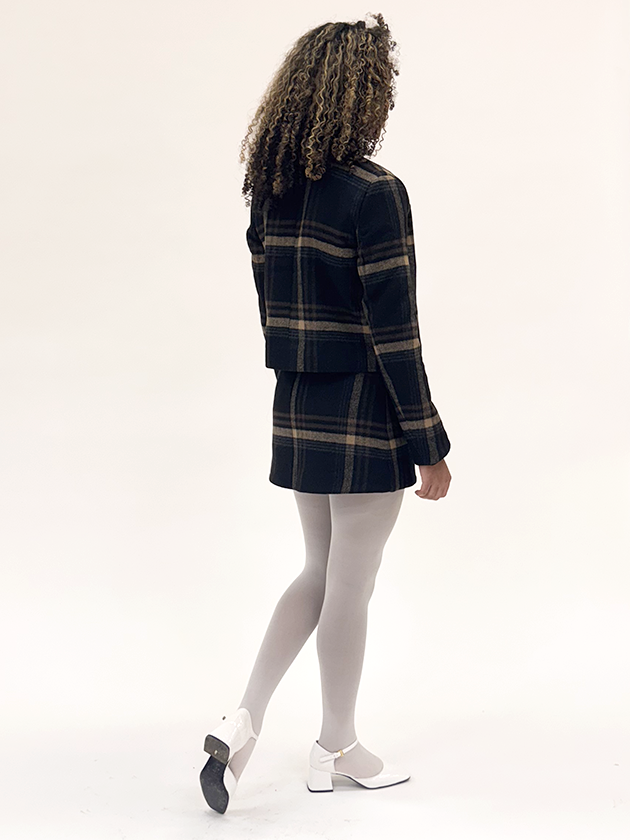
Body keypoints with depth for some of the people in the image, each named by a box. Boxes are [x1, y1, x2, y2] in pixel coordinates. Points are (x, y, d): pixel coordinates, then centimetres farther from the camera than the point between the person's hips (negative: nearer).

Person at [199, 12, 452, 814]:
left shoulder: (270, 188, 6)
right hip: (364, 418, -7)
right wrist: (429, 446, -11)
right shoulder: (375, 192, -16)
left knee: (320, 574, 20)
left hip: (296, 413, 7)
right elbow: (393, 332, -18)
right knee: (350, 584, 8)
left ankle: (241, 723, 13)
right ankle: (336, 748, 24)